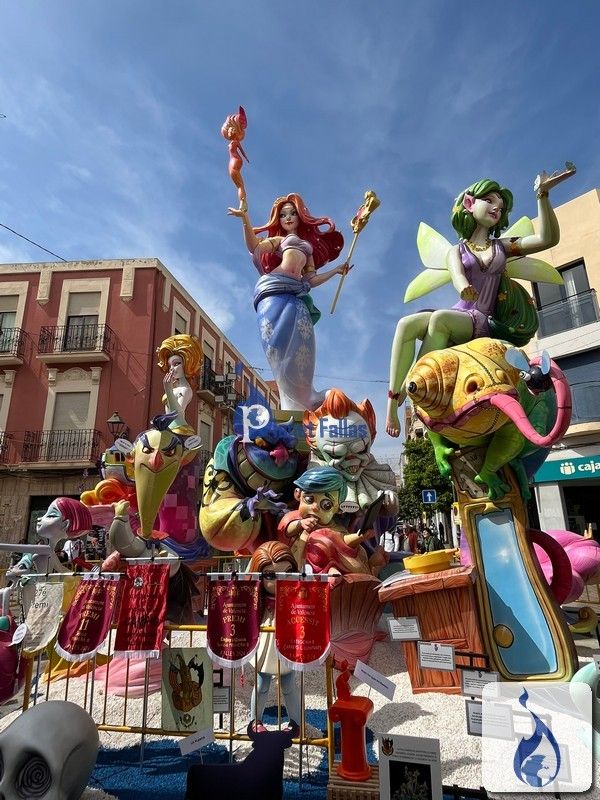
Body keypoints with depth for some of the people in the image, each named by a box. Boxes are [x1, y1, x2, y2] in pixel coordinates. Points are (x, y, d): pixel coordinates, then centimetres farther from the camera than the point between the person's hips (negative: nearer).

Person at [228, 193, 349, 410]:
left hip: (297, 297, 3)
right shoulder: (277, 240, 23)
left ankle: (300, 403, -12)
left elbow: (311, 280, 23)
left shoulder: (308, 245, 32)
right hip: (274, 292, -3)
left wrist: (336, 271, 24)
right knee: (280, 348, -16)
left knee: (298, 349, -12)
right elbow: (255, 247, 1)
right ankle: (294, 404, -18)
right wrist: (245, 220, -12)